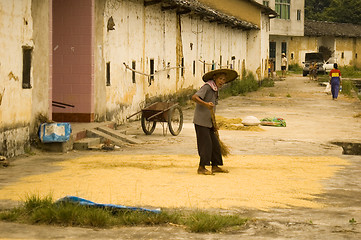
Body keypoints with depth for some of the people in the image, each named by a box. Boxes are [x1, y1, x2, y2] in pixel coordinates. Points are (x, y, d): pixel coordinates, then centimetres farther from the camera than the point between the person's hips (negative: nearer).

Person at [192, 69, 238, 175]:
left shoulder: (215, 90, 15)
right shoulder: (207, 87, -12)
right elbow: (194, 97, -25)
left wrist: (214, 124, 16)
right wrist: (206, 104, -40)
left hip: (208, 122, 9)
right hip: (200, 121, -9)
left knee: (215, 144, 10)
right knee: (206, 144, -10)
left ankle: (215, 166, 18)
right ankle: (201, 168, -5)